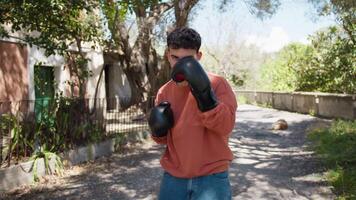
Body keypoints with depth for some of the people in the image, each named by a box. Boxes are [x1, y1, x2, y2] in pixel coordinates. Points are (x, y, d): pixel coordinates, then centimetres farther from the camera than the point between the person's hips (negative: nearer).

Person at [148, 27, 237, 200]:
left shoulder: (217, 84, -8)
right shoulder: (164, 92, 5)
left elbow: (226, 127, -20)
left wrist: (203, 93, -29)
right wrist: (159, 130, -7)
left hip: (211, 178, -4)